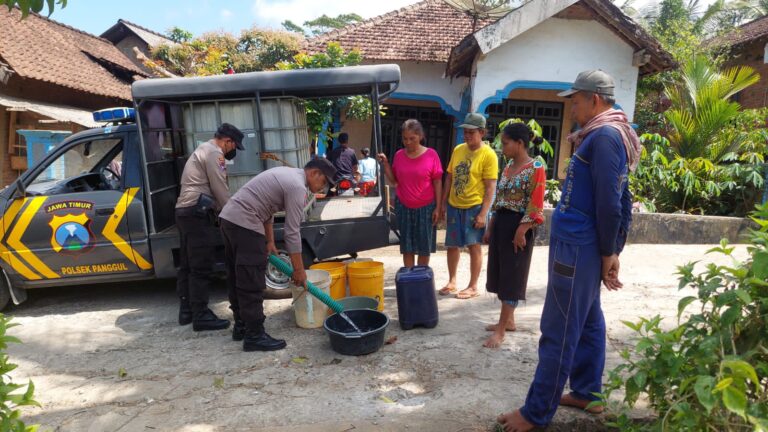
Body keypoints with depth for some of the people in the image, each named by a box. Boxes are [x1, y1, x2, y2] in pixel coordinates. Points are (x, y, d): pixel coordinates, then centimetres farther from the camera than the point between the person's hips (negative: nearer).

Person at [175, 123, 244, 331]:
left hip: (185, 210, 11)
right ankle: (201, 316, -3)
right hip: (197, 212, -11)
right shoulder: (214, 153, -7)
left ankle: (186, 310, 21)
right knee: (201, 268, -7)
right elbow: (220, 190, -13)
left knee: (188, 264, 14)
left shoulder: (203, 150, 26)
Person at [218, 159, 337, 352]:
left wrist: (270, 241, 17)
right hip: (244, 223, -11)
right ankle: (254, 336, 3)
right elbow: (292, 232, -14)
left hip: (229, 217, 11)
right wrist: (299, 270, -7)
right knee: (252, 283, -5)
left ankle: (241, 326, 29)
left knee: (238, 278, 17)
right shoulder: (297, 187, -13)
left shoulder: (287, 174, 17)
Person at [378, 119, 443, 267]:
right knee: (407, 246, 9)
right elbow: (394, 180, 7)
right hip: (403, 207, 3)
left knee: (424, 246, 7)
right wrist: (385, 164, -7)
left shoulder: (431, 155, -8)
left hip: (425, 207, -2)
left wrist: (437, 207, -8)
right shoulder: (399, 155, 1)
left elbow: (437, 183, -5)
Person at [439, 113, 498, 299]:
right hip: (454, 205, 6)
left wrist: (483, 213, -18)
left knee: (474, 246, 1)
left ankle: (473, 287, 15)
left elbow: (490, 187, -13)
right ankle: (452, 282, 29)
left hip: (474, 207, -6)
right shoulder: (458, 149, 6)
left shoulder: (488, 155, -10)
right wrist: (443, 202, 9)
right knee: (452, 245, 12)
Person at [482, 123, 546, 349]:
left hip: (517, 226, -8)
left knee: (512, 276, -1)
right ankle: (509, 320, 28)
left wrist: (521, 232, -20)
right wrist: (490, 228, 14)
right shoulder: (508, 167, 12)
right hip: (500, 224, 8)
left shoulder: (535, 169, -12)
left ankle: (501, 330, 7)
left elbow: (535, 208, -16)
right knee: (501, 273, 13)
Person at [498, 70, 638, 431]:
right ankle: (587, 393, 32)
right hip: (585, 246, 11)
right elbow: (622, 203, 18)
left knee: (558, 331, -3)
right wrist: (613, 251, 17)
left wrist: (608, 254, -11)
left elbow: (609, 204, -20)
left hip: (576, 247, -11)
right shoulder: (614, 135, 17)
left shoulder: (604, 135, -15)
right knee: (587, 322, 18)